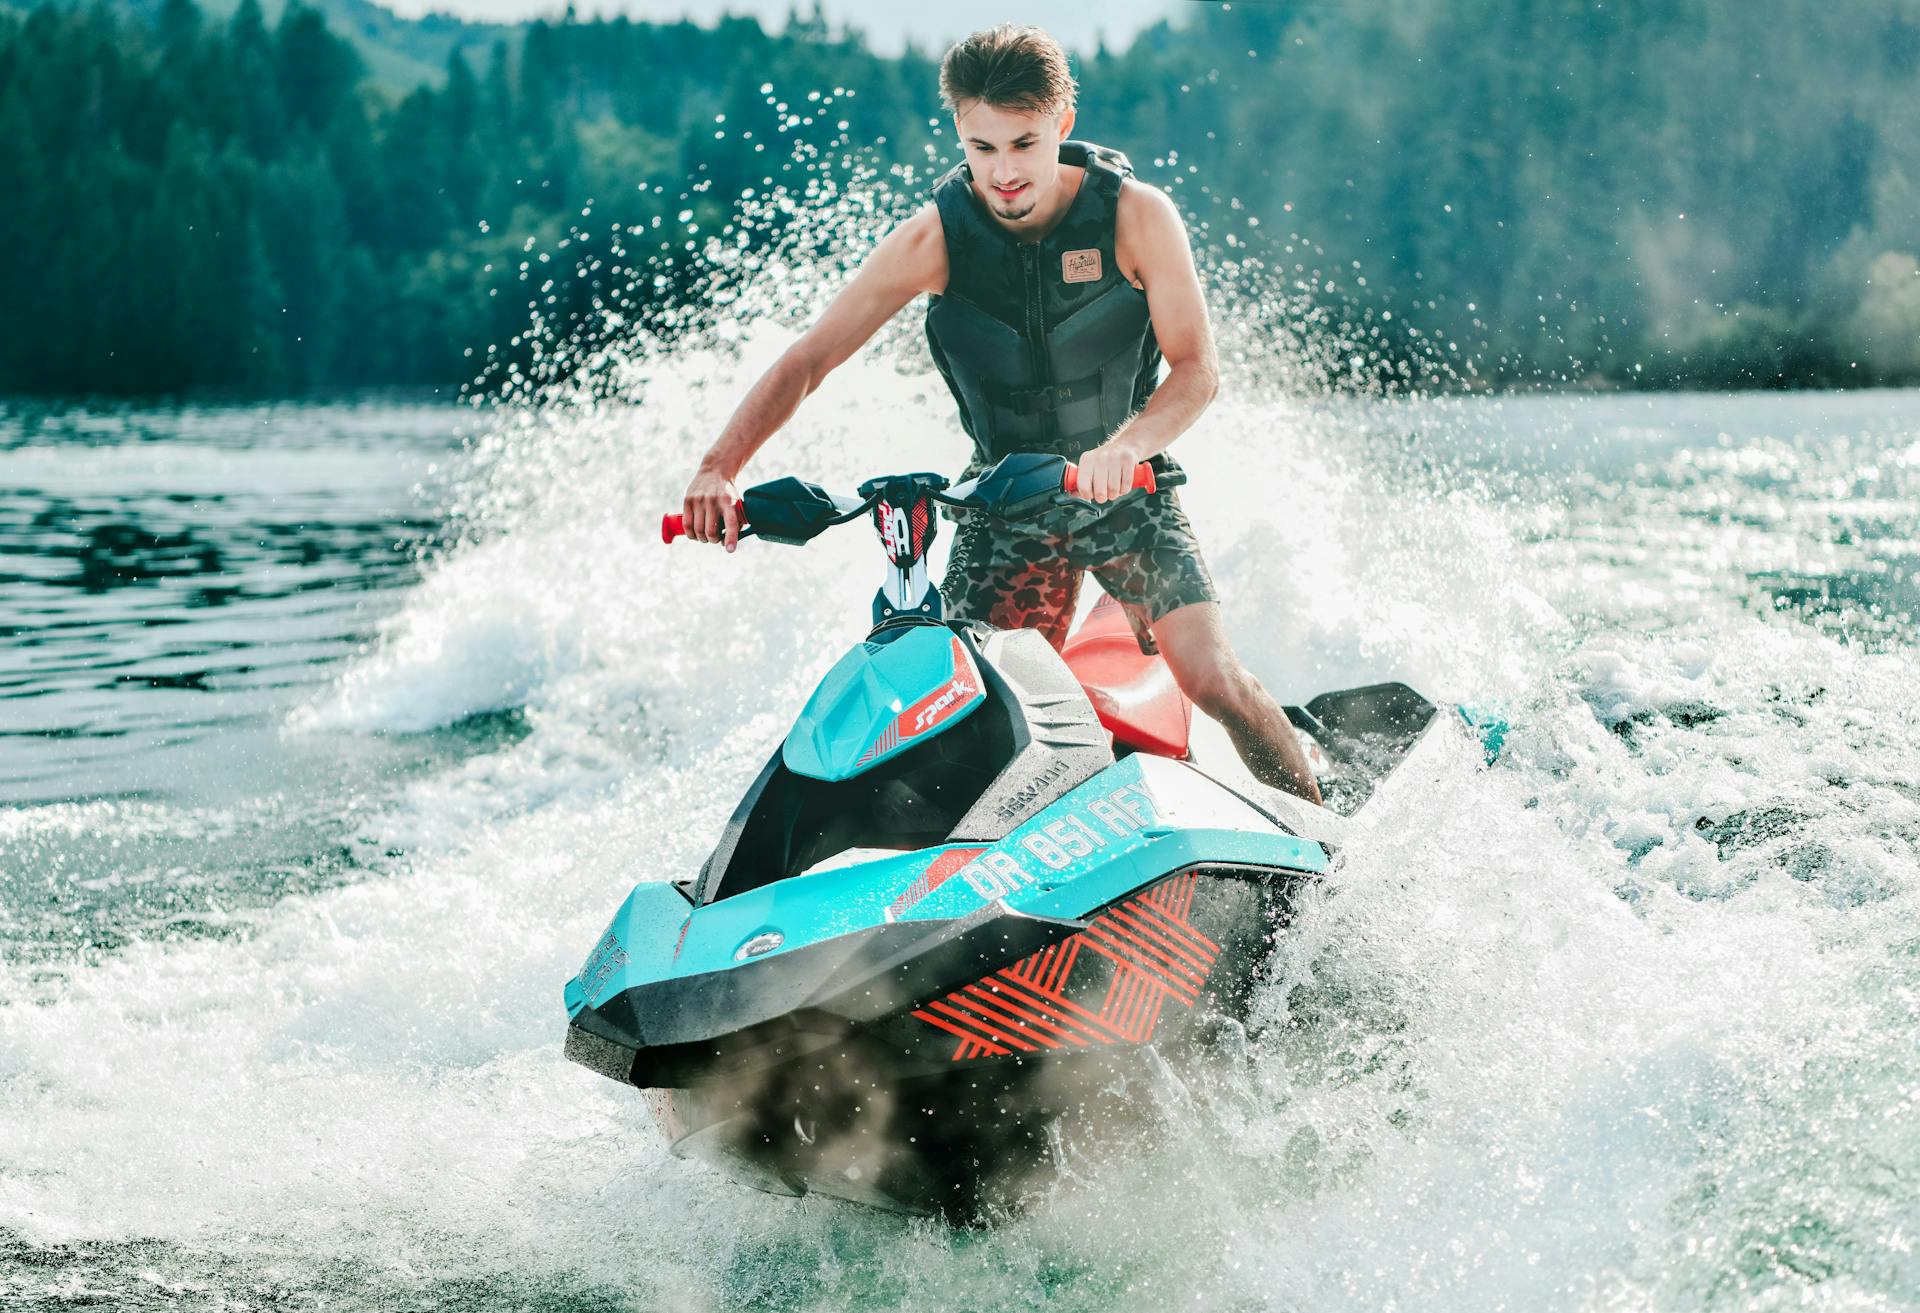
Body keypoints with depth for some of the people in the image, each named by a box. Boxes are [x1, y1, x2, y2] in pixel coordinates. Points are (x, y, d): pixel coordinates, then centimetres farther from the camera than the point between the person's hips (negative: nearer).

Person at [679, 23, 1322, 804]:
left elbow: (1196, 368, -18)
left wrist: (1124, 449, -39)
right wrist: (719, 468, -27)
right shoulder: (936, 238, -12)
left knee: (1212, 678, -14)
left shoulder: (1135, 215, -15)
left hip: (1131, 489, -1)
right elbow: (808, 360, -12)